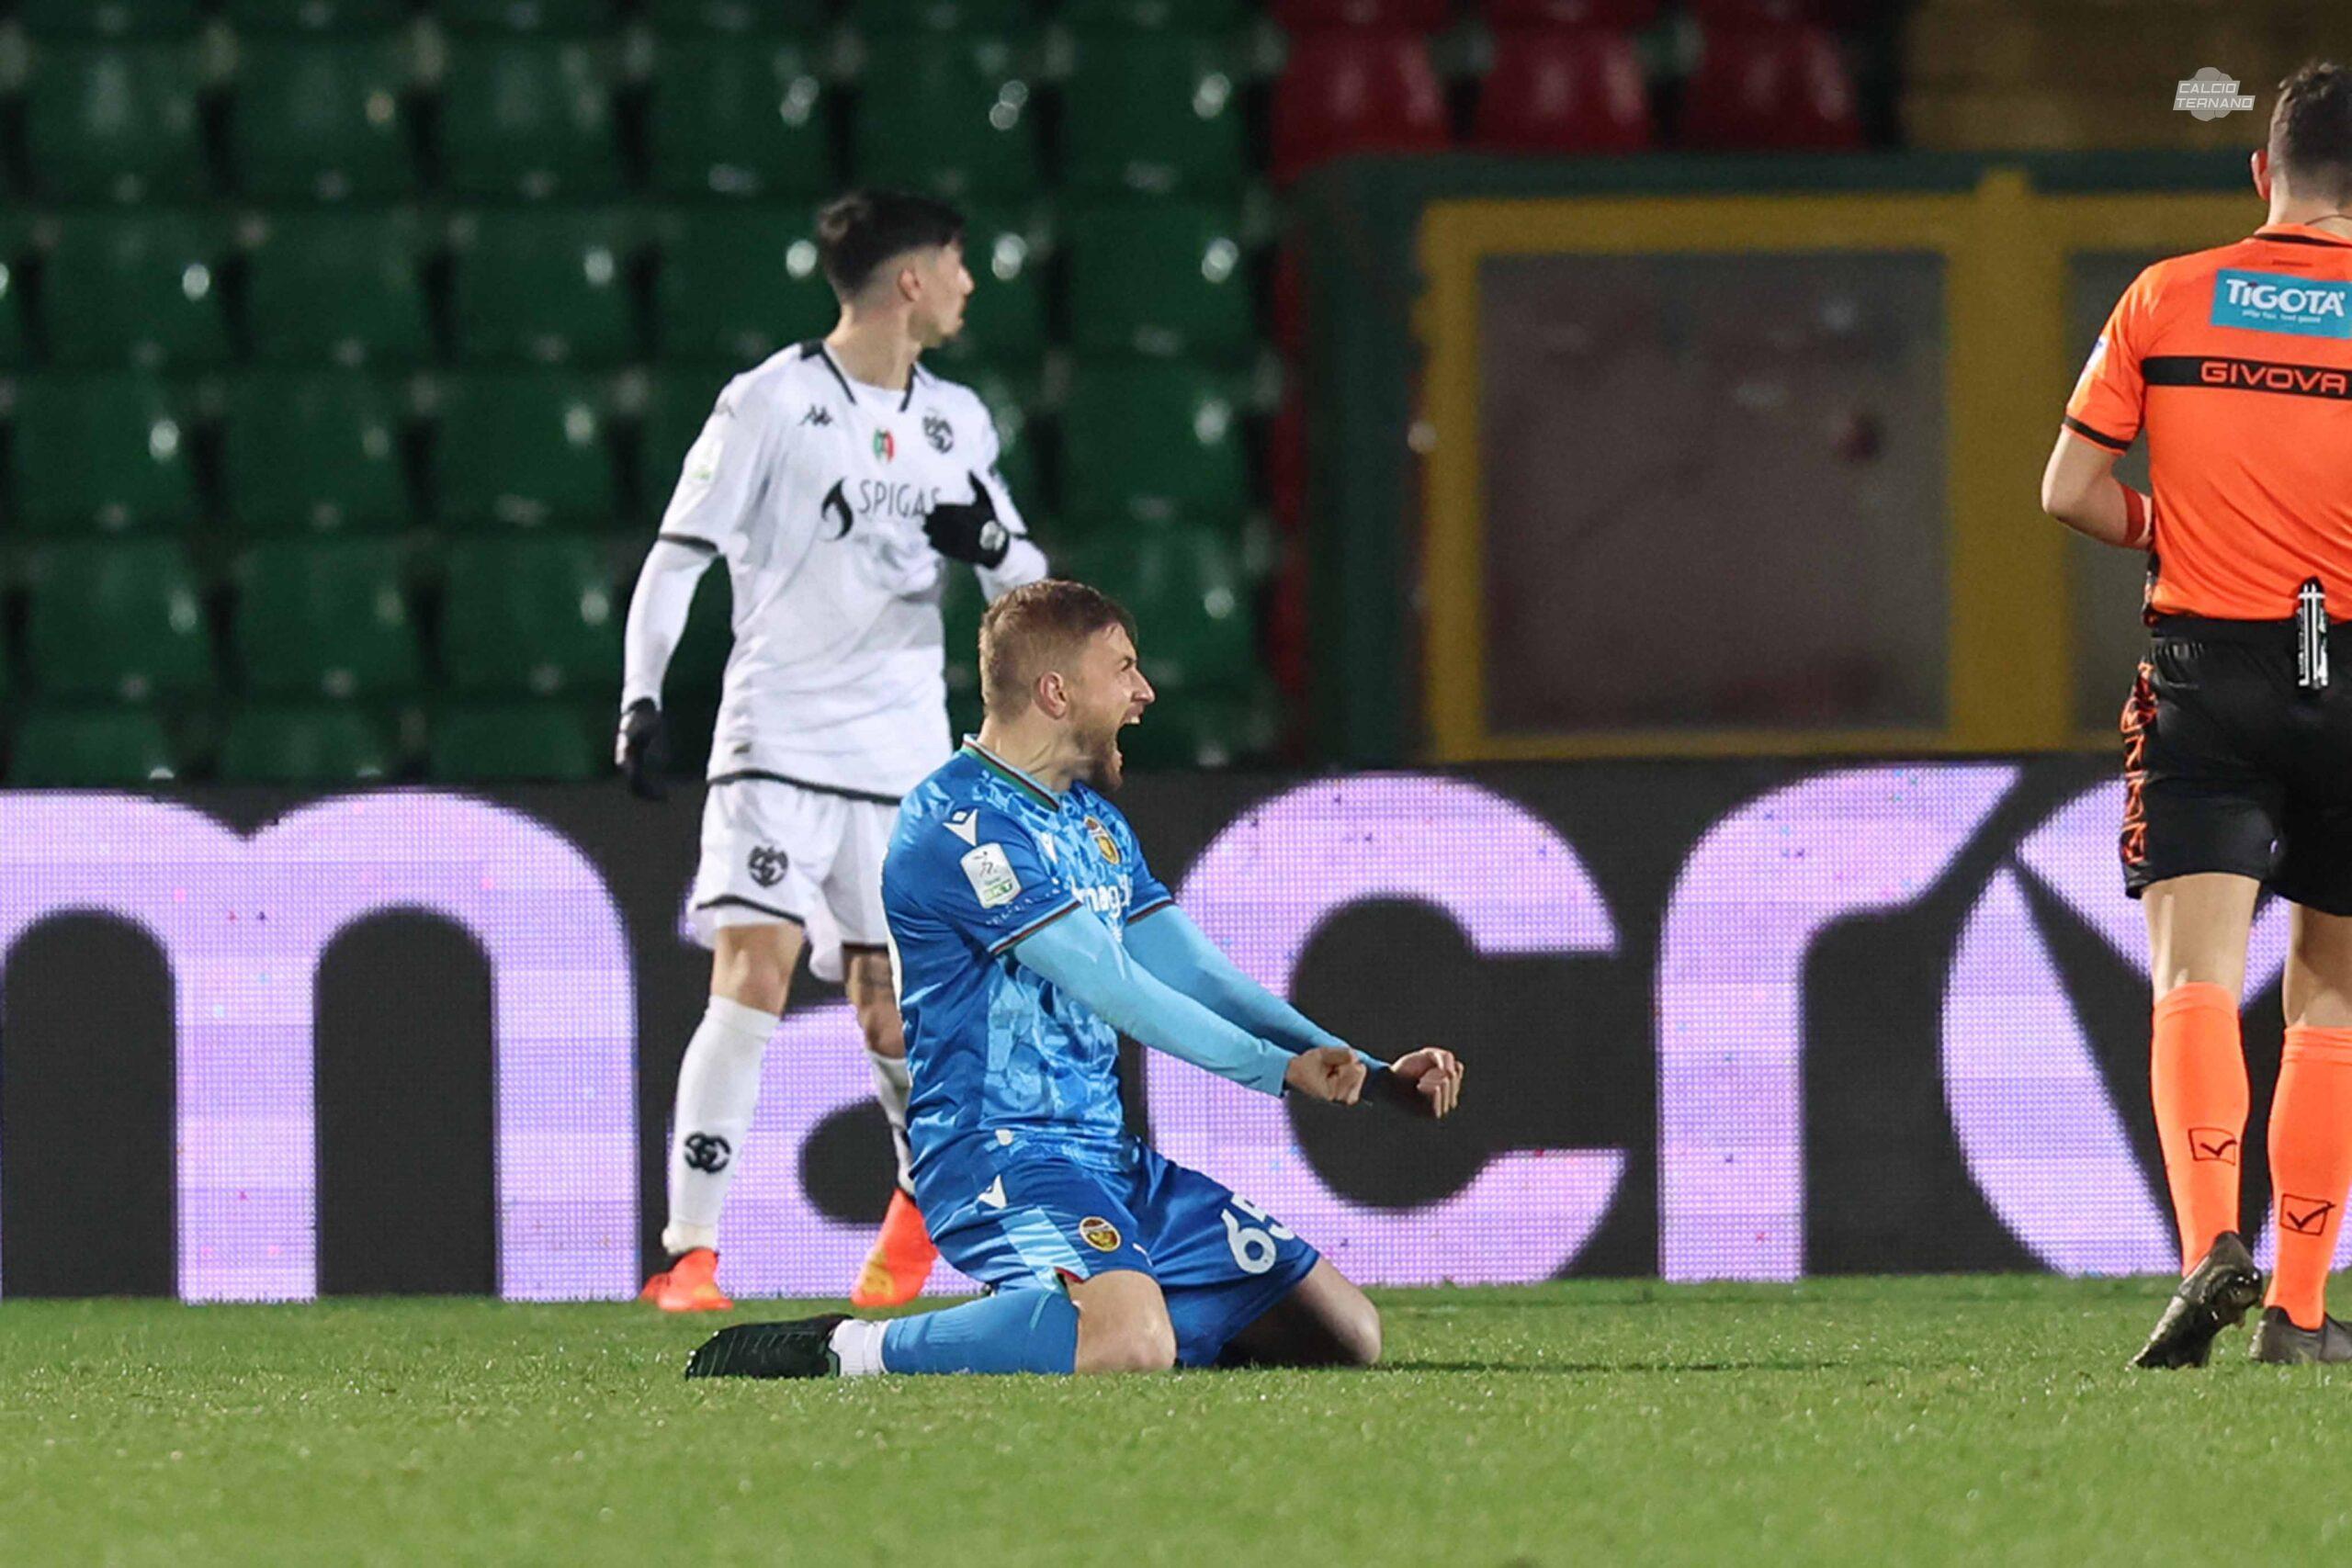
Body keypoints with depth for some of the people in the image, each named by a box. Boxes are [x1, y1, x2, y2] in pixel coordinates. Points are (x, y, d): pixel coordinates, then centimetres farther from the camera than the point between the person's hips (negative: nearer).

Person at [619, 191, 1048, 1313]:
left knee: (889, 1007, 7)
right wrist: (642, 697, -15)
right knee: (752, 975, -17)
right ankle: (692, 1255, -17)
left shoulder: (957, 423, 12)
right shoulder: (772, 403, -5)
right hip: (779, 745, -4)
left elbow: (1029, 589, 16)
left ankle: (929, 1190, 36)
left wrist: (990, 541, -7)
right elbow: (678, 555, -4)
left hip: (904, 756, 4)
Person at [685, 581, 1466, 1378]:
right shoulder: (959, 825, -12)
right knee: (1135, 1342, -38)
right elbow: (1113, 990, -15)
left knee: (1346, 1333, 7)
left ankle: (1043, 1324, 14)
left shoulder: (1093, 820, 19)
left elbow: (1195, 975, 18)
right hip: (999, 1154, -10)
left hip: (1109, 1158, 10)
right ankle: (847, 1351, -20)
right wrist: (1280, 1069, -10)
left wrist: (1374, 1078, 7)